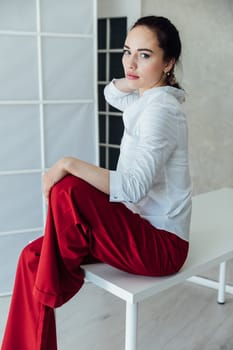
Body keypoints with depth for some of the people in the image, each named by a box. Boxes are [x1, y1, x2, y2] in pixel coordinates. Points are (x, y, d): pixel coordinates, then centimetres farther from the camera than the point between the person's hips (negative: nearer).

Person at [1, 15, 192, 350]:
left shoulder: (160, 110, -20)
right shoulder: (147, 99, 7)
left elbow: (134, 188, -30)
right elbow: (112, 92, 29)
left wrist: (70, 164, -30)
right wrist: (136, 81, 9)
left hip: (162, 244, -9)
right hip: (141, 229, 9)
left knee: (68, 189, -28)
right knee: (33, 257, -5)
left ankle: (60, 277, -3)